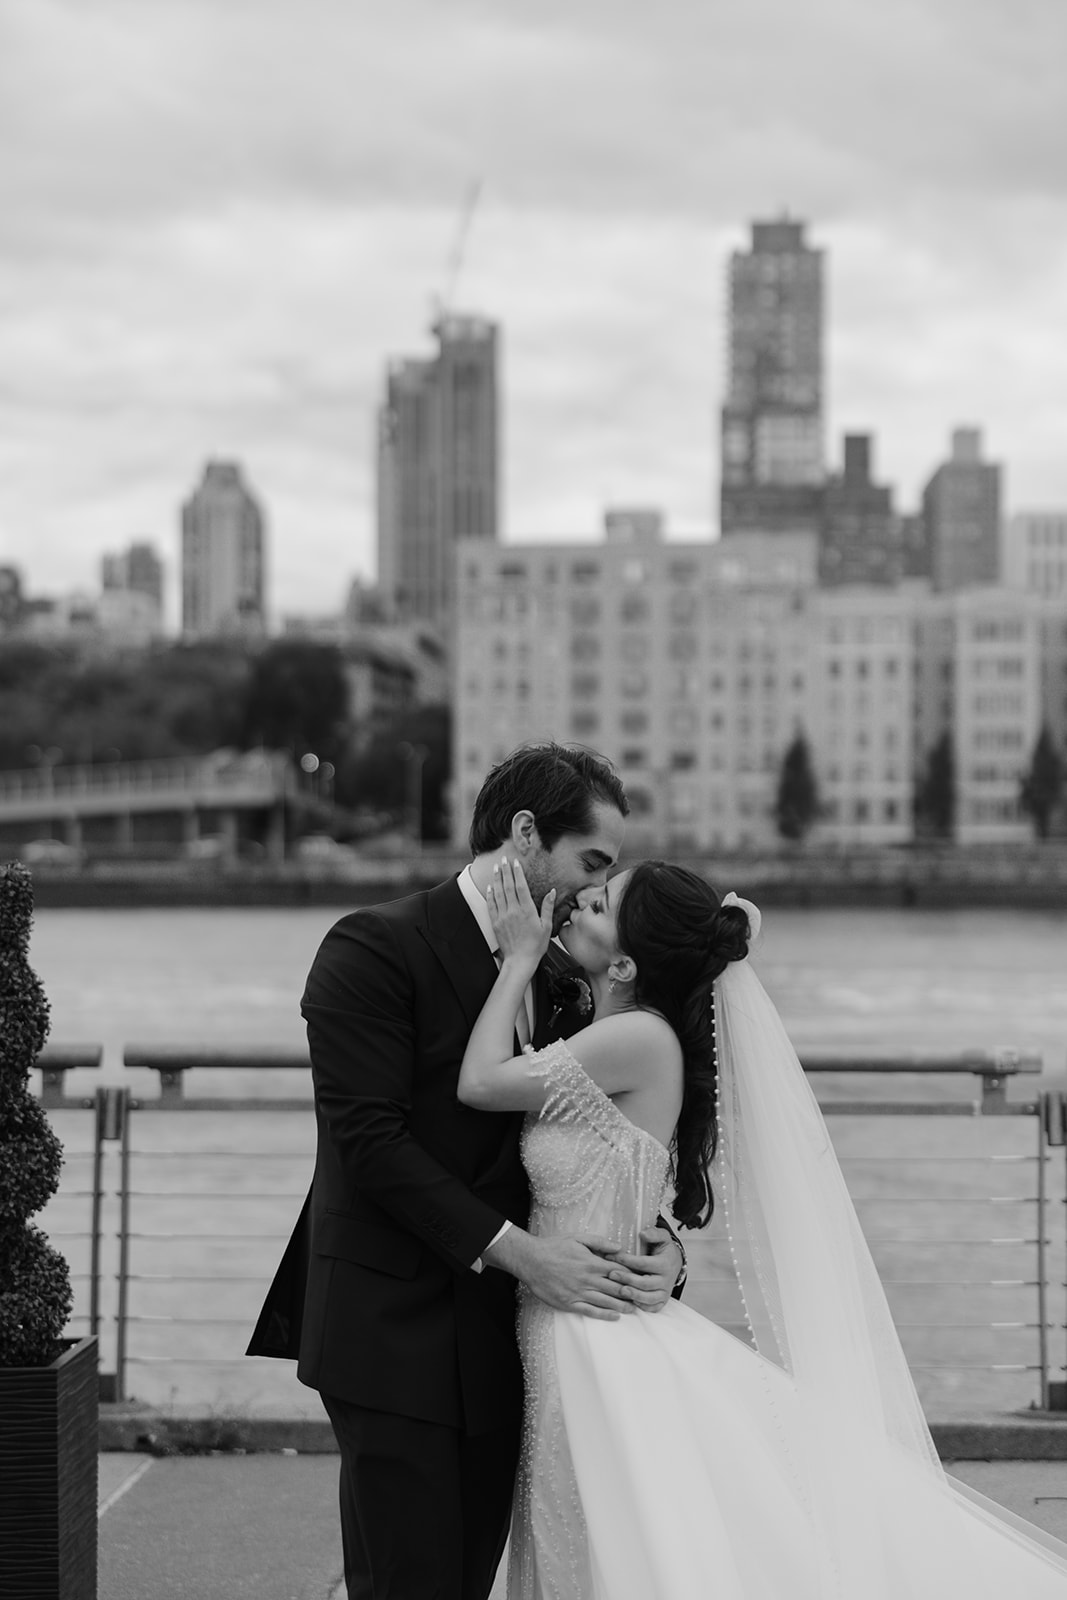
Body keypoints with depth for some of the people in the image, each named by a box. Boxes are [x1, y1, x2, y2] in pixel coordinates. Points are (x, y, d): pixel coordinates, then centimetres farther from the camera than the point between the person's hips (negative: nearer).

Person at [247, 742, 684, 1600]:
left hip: (501, 1335, 7)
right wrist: (518, 1251, -21)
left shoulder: (561, 980, 12)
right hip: (396, 1330, -6)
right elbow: (370, 1140, -16)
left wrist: (660, 1241, -7)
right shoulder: (376, 949, -9)